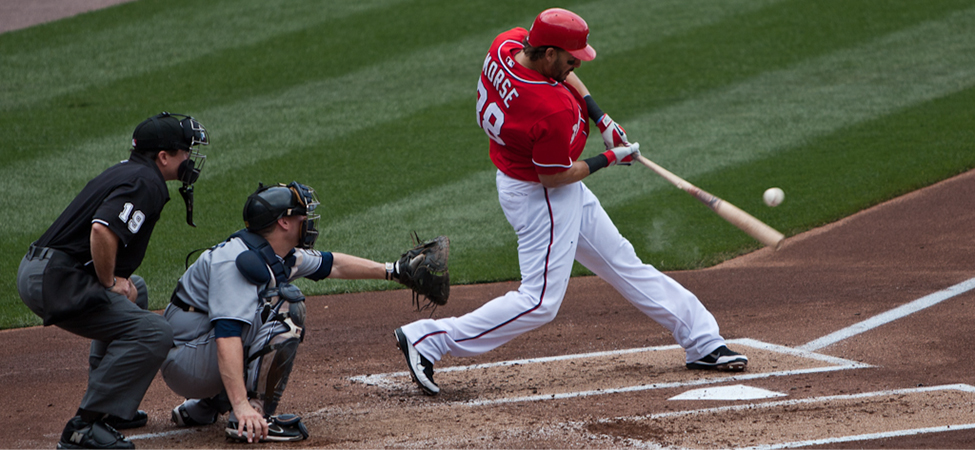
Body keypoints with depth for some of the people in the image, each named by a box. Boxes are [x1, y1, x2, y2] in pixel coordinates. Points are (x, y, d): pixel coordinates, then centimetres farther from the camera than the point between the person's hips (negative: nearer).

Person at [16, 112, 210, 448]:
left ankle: (112, 408, 30)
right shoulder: (146, 184, -13)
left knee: (134, 291, 33)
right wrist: (110, 282, -13)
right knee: (152, 333, -16)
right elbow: (102, 231, -28)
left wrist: (119, 277, 15)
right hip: (56, 282, -11)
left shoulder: (124, 171, 20)